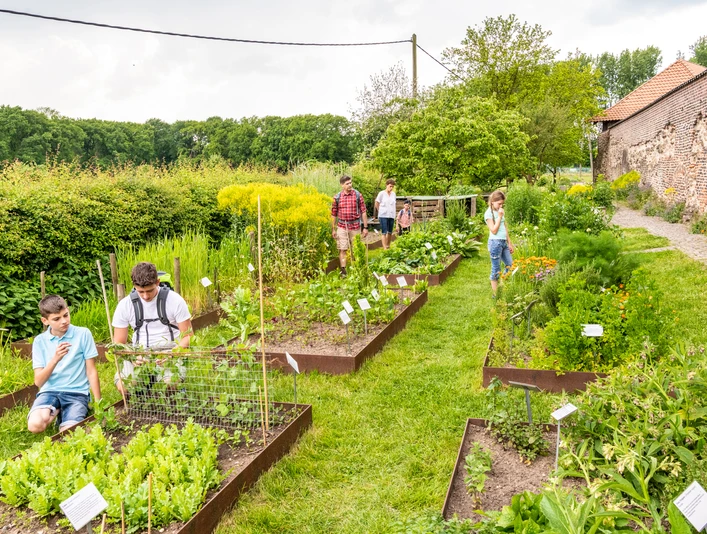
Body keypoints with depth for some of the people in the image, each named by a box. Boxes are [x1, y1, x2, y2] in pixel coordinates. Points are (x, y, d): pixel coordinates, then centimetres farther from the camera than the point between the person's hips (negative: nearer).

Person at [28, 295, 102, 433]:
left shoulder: (83, 334, -3)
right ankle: (56, 412, 4)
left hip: (77, 392, -1)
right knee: (35, 425, -29)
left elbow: (91, 371, 1)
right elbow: (38, 382, -3)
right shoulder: (40, 341, 3)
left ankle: (62, 414, 8)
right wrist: (55, 359, -20)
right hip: (49, 392, 2)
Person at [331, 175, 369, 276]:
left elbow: (363, 212, -1)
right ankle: (343, 271, 3)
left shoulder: (358, 195, -3)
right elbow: (334, 214, 7)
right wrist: (333, 229, 6)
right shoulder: (337, 197, 0)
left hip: (355, 226, 0)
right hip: (342, 226, 1)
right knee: (342, 249, -2)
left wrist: (365, 227, -4)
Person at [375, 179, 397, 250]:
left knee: (390, 232, 10)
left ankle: (388, 246, 27)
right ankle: (385, 248, -6)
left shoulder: (393, 194, 7)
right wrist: (380, 211, 9)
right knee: (384, 232, -6)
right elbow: (376, 204, 4)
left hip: (391, 216, 4)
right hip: (383, 215, -4)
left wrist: (393, 213, 10)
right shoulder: (381, 193, -5)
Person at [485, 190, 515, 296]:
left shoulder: (501, 211, 13)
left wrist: (509, 243, 17)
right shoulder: (489, 213, -10)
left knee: (510, 266, 8)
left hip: (504, 242, 8)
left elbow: (505, 228, 17)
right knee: (496, 270, -1)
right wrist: (499, 216, -15)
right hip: (495, 243, -8)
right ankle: (496, 294, 9)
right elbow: (494, 230, -16)